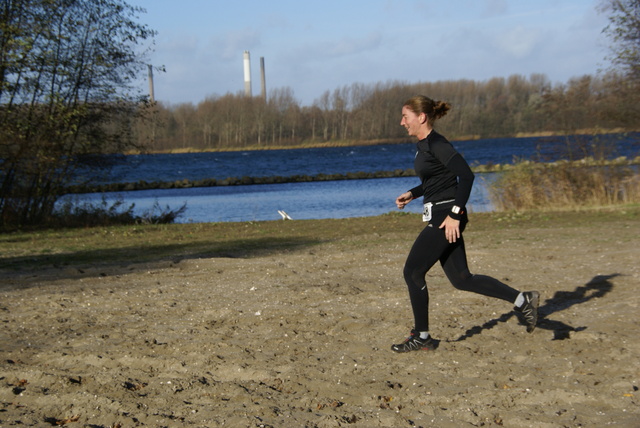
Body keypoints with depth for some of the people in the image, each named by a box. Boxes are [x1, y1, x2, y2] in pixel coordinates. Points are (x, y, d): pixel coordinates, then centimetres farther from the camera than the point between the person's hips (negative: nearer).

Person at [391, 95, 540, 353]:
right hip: (440, 216, 10)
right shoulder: (424, 145, 14)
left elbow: (466, 175, -23)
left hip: (446, 217, -10)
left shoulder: (436, 145, -15)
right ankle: (523, 300, 16)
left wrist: (455, 213, -25)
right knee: (461, 279, 11)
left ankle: (421, 337, 7)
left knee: (413, 272, -4)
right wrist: (411, 194, 16)